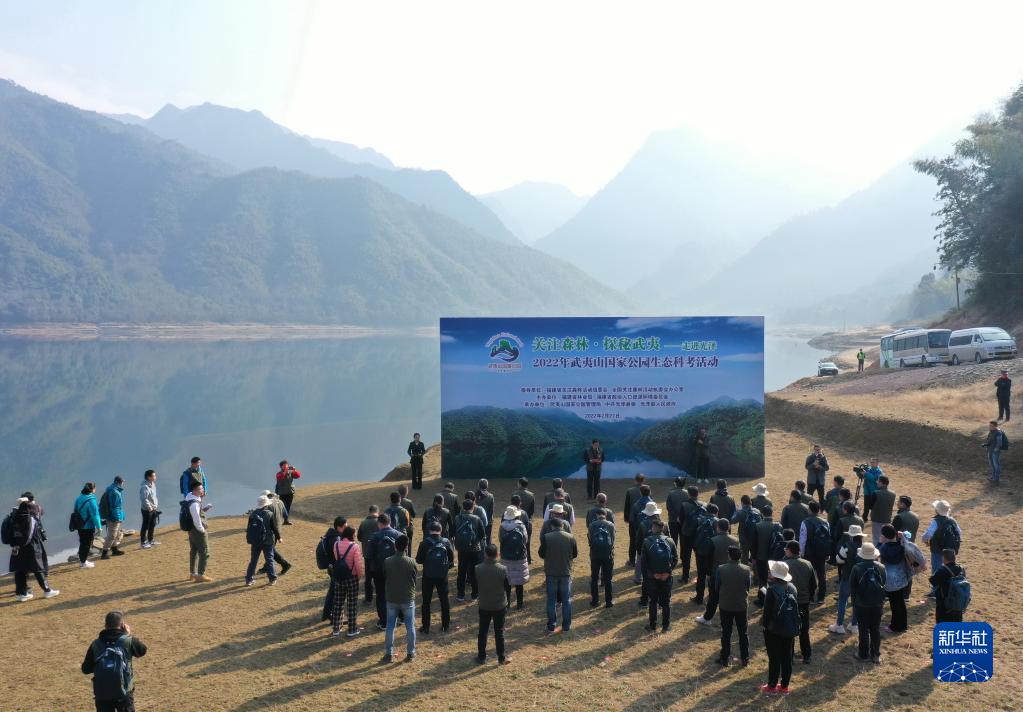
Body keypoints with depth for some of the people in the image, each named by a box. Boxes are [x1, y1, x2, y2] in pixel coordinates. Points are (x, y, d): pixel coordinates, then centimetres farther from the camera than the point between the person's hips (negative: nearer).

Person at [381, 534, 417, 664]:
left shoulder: (387, 561, -9)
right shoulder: (411, 562, -13)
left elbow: (384, 578, 2)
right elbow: (414, 579, -1)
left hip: (391, 599, 1)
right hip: (408, 599, -1)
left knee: (390, 627, 11)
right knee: (410, 627, 10)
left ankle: (389, 654, 14)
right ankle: (410, 654, 16)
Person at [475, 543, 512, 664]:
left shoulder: (478, 568, -14)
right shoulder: (503, 569, -16)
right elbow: (508, 588, -5)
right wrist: (508, 602, 9)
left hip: (484, 606, 1)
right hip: (500, 605, -1)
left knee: (483, 632, 14)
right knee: (499, 632, 10)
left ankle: (481, 657, 23)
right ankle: (501, 658, 19)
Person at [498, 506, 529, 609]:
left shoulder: (502, 527, -9)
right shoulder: (521, 527, -13)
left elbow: (500, 539, 1)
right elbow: (525, 540, -4)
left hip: (505, 558, 2)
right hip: (520, 558, -1)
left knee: (506, 582, 12)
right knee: (519, 583, 9)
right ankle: (519, 604, 15)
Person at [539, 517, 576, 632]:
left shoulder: (546, 537, -11)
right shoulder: (570, 537, -6)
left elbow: (541, 554, -2)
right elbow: (575, 554, 5)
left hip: (551, 573, -1)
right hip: (566, 572, 1)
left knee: (551, 600, 10)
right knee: (566, 600, 12)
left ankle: (551, 626, 15)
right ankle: (566, 626, 17)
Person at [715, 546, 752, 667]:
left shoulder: (720, 569, -16)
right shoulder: (746, 570, -13)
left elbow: (716, 587, -6)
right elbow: (749, 586, -1)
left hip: (725, 606, -1)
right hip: (742, 605, 1)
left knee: (726, 633, 10)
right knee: (743, 632, 16)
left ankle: (724, 659, 18)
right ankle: (745, 658, 25)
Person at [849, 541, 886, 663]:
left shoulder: (857, 568, -14)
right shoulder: (881, 568, -6)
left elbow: (852, 587, -5)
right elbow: (885, 585, 5)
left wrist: (854, 602, 7)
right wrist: (882, 600, 15)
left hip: (862, 604, -2)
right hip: (878, 604, 2)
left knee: (864, 630, 6)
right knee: (876, 630, 12)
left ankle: (864, 655, 13)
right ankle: (876, 655, 18)